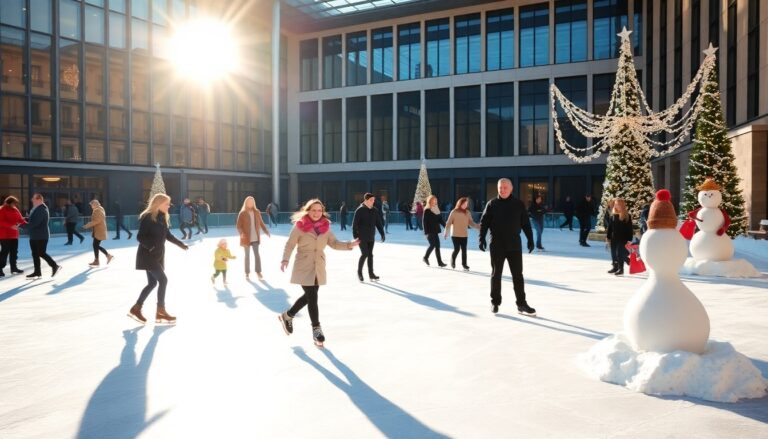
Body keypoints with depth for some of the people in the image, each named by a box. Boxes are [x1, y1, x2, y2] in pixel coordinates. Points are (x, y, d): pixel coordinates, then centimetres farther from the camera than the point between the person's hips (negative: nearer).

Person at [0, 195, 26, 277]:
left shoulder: (15, 210, 11)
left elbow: (20, 219, 13)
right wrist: (11, 225, -30)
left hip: (14, 234, 8)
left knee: (14, 252, 12)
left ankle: (14, 268, 21)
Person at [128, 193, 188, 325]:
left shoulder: (163, 218, 8)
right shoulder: (147, 217, -16)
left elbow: (168, 235, 17)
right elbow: (140, 237, -19)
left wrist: (180, 244, 9)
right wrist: (151, 246, -31)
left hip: (158, 255, 9)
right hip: (148, 255, -9)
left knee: (152, 283, 12)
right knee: (163, 280, -11)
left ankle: (136, 309, 23)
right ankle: (160, 312, -3)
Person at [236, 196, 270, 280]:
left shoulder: (257, 212, 5)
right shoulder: (242, 213, -5)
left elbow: (261, 223, 10)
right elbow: (238, 226, -7)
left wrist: (266, 231, -4)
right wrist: (241, 233, -26)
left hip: (255, 238, 2)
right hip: (247, 238, -2)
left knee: (257, 254, -2)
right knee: (247, 255, 8)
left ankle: (258, 272, 5)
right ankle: (247, 273, 17)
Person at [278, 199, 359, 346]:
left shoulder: (325, 227, 3)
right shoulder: (300, 226, -10)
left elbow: (334, 243, 4)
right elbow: (290, 244, -9)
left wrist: (349, 245, -11)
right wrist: (285, 259, -22)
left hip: (318, 268, 6)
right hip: (304, 267, -6)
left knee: (309, 296, 16)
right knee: (312, 297, -6)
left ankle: (287, 316, 39)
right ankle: (316, 329, 5)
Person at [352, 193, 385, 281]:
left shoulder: (375, 211, 6)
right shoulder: (359, 210, -11)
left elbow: (379, 223, 12)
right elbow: (354, 224, -13)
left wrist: (382, 234, 6)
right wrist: (355, 236, -18)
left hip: (371, 237, 6)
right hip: (362, 237, -5)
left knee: (370, 255, 8)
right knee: (364, 254, -9)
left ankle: (371, 274, 15)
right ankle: (359, 272, 9)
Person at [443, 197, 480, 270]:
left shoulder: (468, 212, 4)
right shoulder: (454, 212, -5)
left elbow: (471, 223, 7)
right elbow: (449, 223, -5)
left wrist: (478, 226, -8)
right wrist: (446, 233, -10)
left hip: (464, 235, 3)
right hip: (455, 234, -3)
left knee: (464, 250, 0)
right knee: (456, 249, -5)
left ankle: (464, 264, 14)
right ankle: (452, 261, 22)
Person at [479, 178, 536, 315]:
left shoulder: (518, 204, 3)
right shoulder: (492, 204, 0)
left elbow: (526, 223, 6)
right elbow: (484, 223, 0)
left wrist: (530, 239, 3)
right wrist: (482, 239, -9)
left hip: (514, 245, 1)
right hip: (497, 246, -1)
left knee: (518, 275, 3)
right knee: (496, 274, 7)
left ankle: (521, 304, 9)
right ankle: (495, 302, 18)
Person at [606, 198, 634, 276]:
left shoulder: (627, 216, -7)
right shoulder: (614, 215, 6)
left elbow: (630, 229, -7)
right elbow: (610, 227, 11)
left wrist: (629, 239, -10)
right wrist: (608, 237, 8)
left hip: (623, 239, -5)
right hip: (614, 238, 5)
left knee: (620, 253, -5)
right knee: (614, 253, 12)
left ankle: (620, 269, 3)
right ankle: (615, 267, 25)